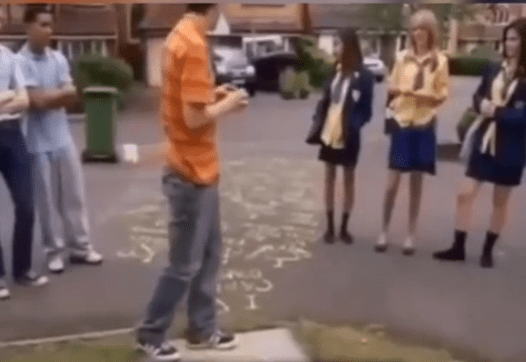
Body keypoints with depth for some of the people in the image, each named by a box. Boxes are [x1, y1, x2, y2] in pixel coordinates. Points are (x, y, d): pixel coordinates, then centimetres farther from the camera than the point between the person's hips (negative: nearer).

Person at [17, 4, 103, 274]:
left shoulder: (58, 59, 5)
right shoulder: (20, 62, -11)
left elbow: (71, 95, -1)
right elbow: (35, 100, -18)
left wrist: (47, 96, -12)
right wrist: (59, 93, -6)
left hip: (63, 138, 5)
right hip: (38, 143, -5)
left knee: (74, 196, 11)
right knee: (46, 201, 6)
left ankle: (80, 247, 22)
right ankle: (53, 251, 20)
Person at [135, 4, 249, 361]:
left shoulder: (180, 37, 9)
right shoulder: (194, 45, -21)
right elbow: (195, 118, -24)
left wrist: (213, 94, 9)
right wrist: (228, 104, -9)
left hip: (200, 170, 10)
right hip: (192, 173, -10)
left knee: (209, 254, 18)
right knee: (185, 263, 5)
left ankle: (203, 330, 31)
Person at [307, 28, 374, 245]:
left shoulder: (363, 77, -9)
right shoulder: (334, 71, 6)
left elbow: (365, 110, -9)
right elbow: (325, 100, 10)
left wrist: (353, 127, -25)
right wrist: (318, 123, -4)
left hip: (348, 138, -5)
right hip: (329, 134, 5)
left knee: (349, 180, 8)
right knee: (329, 178, 9)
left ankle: (344, 227, 18)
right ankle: (330, 227, 19)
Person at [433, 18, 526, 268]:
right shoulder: (494, 69, 4)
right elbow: (478, 97, 11)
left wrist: (497, 111, -20)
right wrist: (483, 104, -10)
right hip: (484, 141, 4)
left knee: (500, 201, 11)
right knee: (466, 193, 0)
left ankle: (488, 250, 25)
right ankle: (458, 247, 11)